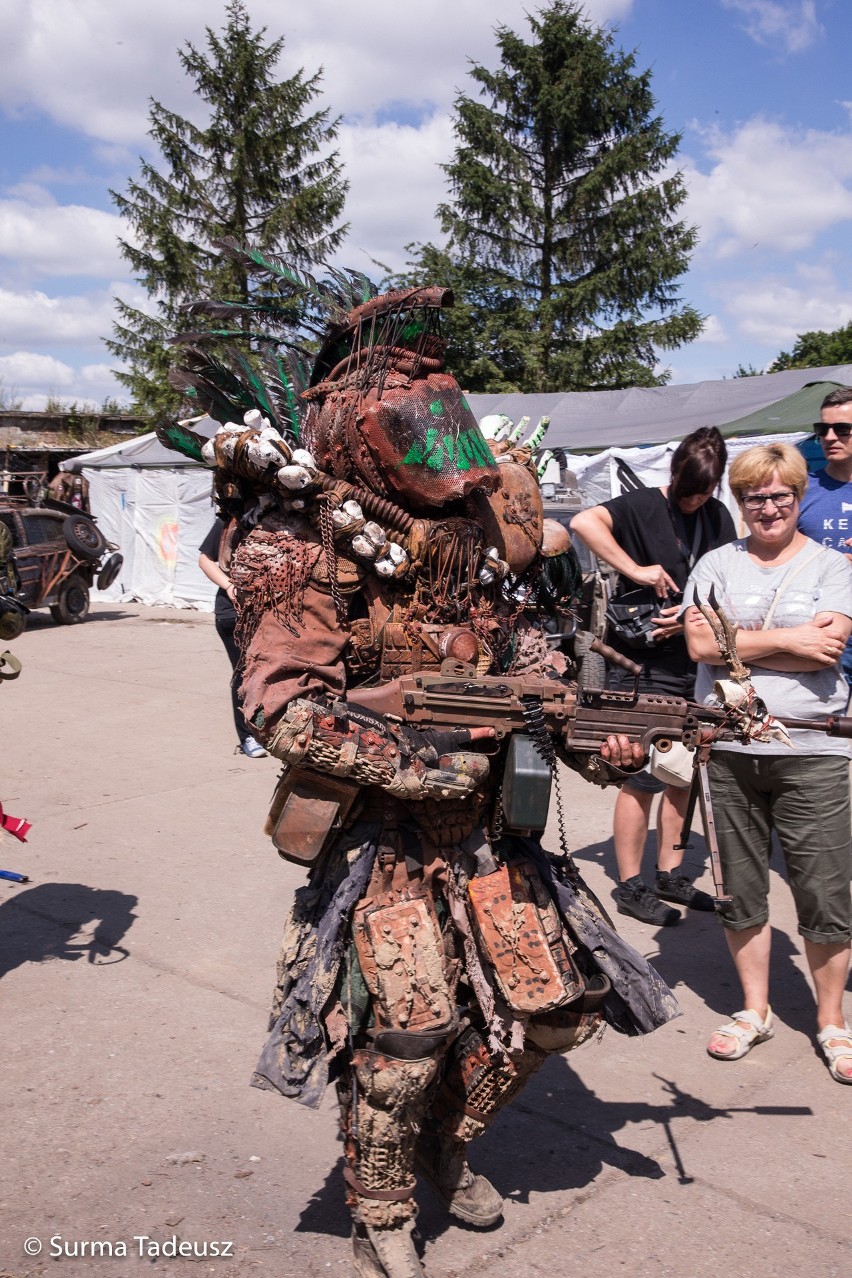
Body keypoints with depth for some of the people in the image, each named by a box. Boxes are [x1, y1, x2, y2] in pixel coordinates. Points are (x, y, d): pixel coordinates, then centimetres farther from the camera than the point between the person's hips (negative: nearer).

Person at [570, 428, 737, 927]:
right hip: (642, 666, -6)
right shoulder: (642, 506, -8)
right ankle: (631, 887, 11)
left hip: (694, 661, 7)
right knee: (644, 778, -1)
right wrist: (636, 570, -27)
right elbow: (584, 522, -27)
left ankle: (671, 874, 28)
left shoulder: (718, 517, 10)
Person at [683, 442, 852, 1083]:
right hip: (729, 749, 2)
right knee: (741, 891, 11)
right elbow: (701, 645, -6)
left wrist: (735, 640, -9)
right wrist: (786, 639, -9)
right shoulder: (717, 563, 9)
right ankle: (755, 1011, 29)